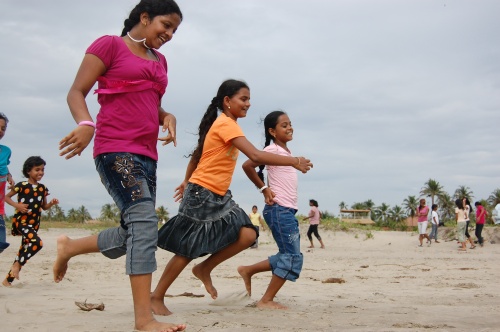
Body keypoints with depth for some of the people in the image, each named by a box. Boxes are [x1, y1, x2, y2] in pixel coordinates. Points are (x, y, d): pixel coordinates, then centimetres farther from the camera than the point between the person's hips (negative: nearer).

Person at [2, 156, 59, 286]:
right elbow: (6, 197, 1)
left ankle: (8, 279, 21)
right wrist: (17, 205, -15)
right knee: (37, 243, -27)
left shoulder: (43, 188, 9)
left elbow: (44, 207, 17)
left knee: (24, 250, 10)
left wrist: (52, 203, -3)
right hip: (21, 221, -7)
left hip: (34, 224, 7)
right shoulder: (22, 186, -7)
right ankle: (17, 265, -8)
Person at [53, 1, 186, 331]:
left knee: (133, 233, 10)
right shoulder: (109, 45, 0)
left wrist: (167, 117, 4)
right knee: (145, 222, -20)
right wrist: (85, 124, -24)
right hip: (115, 149, -8)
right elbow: (76, 92, -3)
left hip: (146, 154, 8)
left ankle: (69, 246, 34)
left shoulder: (159, 60, 20)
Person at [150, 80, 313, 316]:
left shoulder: (226, 125, 14)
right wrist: (293, 161, -25)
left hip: (219, 197, 9)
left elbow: (196, 154, 22)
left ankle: (204, 269, 10)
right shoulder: (226, 124, -17)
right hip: (201, 195, -9)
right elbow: (256, 156, -27)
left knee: (248, 235, -6)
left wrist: (187, 182, 28)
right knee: (188, 250, -2)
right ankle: (157, 296, 13)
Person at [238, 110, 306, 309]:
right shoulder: (272, 149, -9)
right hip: (279, 209, -9)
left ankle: (248, 270, 24)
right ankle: (266, 300, -2)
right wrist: (263, 188, -12)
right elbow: (247, 165, -19)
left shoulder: (286, 151, 17)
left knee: (288, 256, 13)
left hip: (288, 211, 9)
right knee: (293, 257, -9)